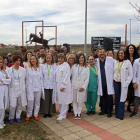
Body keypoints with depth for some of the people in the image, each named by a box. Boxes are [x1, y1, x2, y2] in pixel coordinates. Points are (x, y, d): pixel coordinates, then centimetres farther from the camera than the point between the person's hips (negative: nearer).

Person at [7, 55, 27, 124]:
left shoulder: (23, 70, 2)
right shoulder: (9, 70, -1)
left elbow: (24, 79, 7)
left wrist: (23, 88, 3)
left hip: (20, 89, 2)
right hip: (12, 90, -2)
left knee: (19, 105, 9)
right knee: (13, 105, -5)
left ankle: (18, 117, 26)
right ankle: (11, 118, 16)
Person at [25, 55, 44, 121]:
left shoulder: (40, 68, 7)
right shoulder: (28, 68, 0)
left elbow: (41, 78, 9)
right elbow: (27, 78, 0)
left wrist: (42, 87, 6)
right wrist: (27, 87, -3)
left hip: (38, 87, 3)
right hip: (30, 88, -2)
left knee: (37, 102, 8)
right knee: (30, 102, -3)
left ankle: (36, 114, 22)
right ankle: (28, 115, 15)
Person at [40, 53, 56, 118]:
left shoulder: (54, 65, 2)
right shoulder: (43, 65, 4)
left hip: (52, 85, 0)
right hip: (45, 85, 0)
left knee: (51, 99, 5)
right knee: (45, 99, 1)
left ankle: (50, 112, 19)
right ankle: (45, 112, 15)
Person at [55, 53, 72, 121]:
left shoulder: (66, 65, -8)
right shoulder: (57, 65, 13)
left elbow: (67, 76, -13)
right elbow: (56, 75, 14)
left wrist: (63, 86, -17)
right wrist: (55, 85, 7)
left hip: (64, 86, -7)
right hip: (57, 85, 7)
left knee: (64, 101, -1)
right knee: (59, 100, 13)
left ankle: (63, 115, 10)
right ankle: (61, 113, 27)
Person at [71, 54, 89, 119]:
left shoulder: (86, 68, 4)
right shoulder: (74, 66, 8)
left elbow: (87, 79, 2)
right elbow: (70, 74, 6)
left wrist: (83, 87, -6)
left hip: (82, 87, -1)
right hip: (74, 86, 1)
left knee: (80, 101, 1)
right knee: (74, 100, 4)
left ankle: (79, 113, 16)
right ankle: (75, 113, 15)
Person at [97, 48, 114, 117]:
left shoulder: (110, 59, 1)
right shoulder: (96, 61, 8)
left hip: (109, 82, -3)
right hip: (101, 82, 3)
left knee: (109, 96, 0)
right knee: (102, 96, 10)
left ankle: (109, 111, 13)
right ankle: (103, 110, 24)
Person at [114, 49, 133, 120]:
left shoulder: (127, 62, -3)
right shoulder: (115, 62, 8)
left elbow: (130, 74, -3)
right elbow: (114, 71, 9)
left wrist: (127, 83, -10)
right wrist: (113, 79, -3)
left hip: (123, 83, -3)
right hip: (116, 82, 3)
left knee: (122, 99, 0)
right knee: (117, 98, 10)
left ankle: (120, 114, 10)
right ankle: (117, 113, 21)